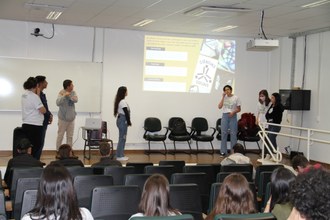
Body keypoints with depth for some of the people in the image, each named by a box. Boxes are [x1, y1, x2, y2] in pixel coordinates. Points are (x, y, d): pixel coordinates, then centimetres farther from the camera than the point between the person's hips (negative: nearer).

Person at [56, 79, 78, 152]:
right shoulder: (61, 93, -13)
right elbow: (58, 103, -26)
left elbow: (76, 100, -14)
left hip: (71, 118, 5)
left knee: (70, 137, 10)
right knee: (60, 136, 2)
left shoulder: (73, 92, 3)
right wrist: (64, 96, -36)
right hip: (63, 118, -5)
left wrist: (68, 95, -24)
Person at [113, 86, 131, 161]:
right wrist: (129, 122, -9)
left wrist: (128, 121, 11)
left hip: (121, 120, 10)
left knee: (122, 138, 13)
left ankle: (120, 155, 16)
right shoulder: (123, 102, -16)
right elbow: (126, 113, -17)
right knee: (122, 138, -5)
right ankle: (120, 156, -1)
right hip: (123, 121, -10)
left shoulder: (119, 101, 14)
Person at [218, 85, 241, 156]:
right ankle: (223, 151, 8)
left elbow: (239, 109, 2)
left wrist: (233, 112, -17)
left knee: (233, 133, 0)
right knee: (224, 133, 1)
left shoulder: (236, 98, 0)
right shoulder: (224, 98, 7)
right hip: (225, 116, 2)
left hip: (233, 116, -2)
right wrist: (223, 97, -5)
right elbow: (219, 107, -5)